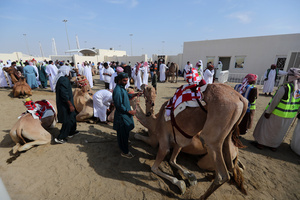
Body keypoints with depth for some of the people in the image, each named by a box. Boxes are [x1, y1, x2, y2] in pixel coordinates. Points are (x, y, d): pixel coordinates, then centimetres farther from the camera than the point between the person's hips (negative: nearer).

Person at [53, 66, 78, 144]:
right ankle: (60, 138, 10)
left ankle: (71, 132, 36)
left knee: (72, 116, 21)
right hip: (65, 104, -11)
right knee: (68, 120, 0)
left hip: (62, 103, 11)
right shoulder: (64, 79, -21)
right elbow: (64, 94, -26)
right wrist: (70, 105, -23)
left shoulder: (60, 78, 11)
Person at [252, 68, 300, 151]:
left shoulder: (284, 88, -24)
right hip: (290, 116, 6)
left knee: (267, 128, 12)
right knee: (279, 131, 21)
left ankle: (261, 144, 25)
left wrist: (268, 112, -12)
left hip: (277, 114, -6)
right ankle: (274, 146, 36)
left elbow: (274, 102, -21)